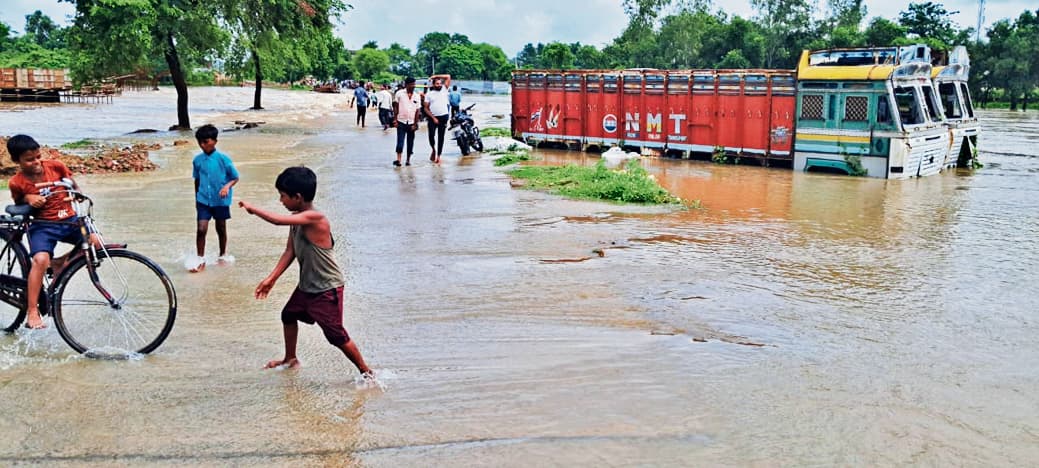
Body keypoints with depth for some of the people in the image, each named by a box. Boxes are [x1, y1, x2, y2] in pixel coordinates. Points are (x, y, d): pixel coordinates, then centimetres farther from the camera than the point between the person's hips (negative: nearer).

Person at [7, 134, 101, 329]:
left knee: (96, 243, -20)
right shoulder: (16, 183, -7)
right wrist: (28, 199, -11)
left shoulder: (55, 166, -3)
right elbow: (18, 202, 10)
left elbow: (73, 185, 14)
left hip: (69, 220, 3)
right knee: (40, 259, -28)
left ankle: (60, 263, 7)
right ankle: (32, 311, -20)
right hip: (42, 225, -3)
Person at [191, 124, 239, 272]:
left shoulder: (223, 159, -12)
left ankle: (223, 255, 32)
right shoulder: (197, 160, -1)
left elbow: (235, 177, -5)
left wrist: (227, 186, -24)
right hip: (203, 200, 2)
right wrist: (196, 198, 16)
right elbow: (197, 180, 11)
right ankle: (200, 259, 4)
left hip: (220, 200, -1)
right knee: (201, 229, -7)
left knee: (221, 228, 13)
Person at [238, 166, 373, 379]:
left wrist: (252, 209, -20)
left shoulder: (314, 218, -27)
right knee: (288, 315, 28)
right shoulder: (297, 218, 2)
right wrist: (271, 278, 0)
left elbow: (277, 220, -37)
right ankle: (290, 359, 48)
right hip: (306, 285, 10)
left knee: (336, 336, -6)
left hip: (327, 289, -10)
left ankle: (366, 372, 7)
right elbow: (290, 251, 4)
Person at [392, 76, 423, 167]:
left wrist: (415, 124, -2)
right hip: (401, 122, -2)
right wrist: (395, 119, -3)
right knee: (400, 141, -9)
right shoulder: (399, 93, 0)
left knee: (410, 142, 6)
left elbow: (417, 111, 4)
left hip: (411, 123, 2)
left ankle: (408, 160, 15)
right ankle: (398, 159, -13)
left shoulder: (417, 96, 5)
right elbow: (396, 107, 3)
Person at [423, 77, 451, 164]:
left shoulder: (444, 90, 4)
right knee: (431, 135, -8)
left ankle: (438, 156, 8)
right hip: (433, 117, -1)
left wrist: (435, 76, -1)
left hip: (444, 117, 1)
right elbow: (426, 108, 0)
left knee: (441, 137, 3)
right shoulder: (429, 94, 2)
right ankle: (433, 150, 21)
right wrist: (433, 118, -8)